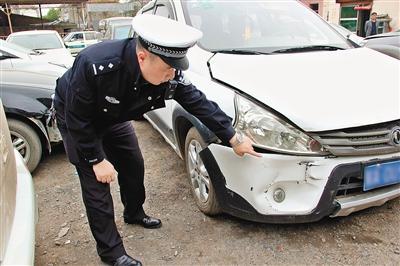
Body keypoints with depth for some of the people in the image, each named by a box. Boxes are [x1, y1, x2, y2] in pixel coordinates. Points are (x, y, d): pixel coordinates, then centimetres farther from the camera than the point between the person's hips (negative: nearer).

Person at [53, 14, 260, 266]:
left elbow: (199, 103, -18)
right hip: (75, 119, -5)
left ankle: (134, 213, 40)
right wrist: (97, 160, -25)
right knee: (96, 182, -6)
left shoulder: (170, 74, -27)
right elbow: (77, 119, -30)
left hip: (114, 118, 5)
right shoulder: (96, 65, -42)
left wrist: (233, 137, -15)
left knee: (133, 165, 12)